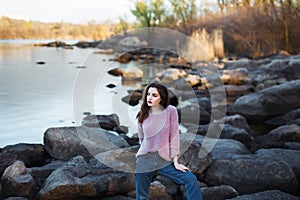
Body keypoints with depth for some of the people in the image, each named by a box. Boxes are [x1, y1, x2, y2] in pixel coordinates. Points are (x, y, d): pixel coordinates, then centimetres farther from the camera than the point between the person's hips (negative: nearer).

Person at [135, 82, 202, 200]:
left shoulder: (170, 111, -6)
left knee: (191, 179, -15)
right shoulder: (142, 115, 0)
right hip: (144, 160, 1)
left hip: (164, 161, -1)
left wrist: (175, 161, -8)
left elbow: (174, 136, -7)